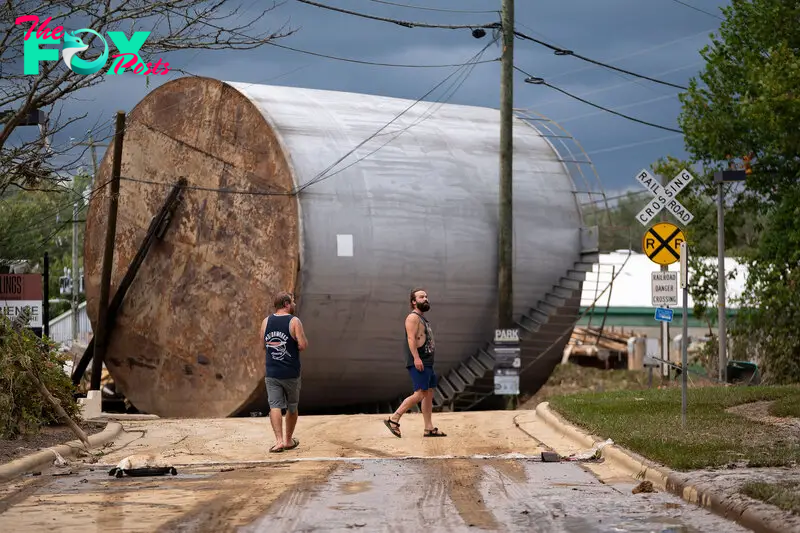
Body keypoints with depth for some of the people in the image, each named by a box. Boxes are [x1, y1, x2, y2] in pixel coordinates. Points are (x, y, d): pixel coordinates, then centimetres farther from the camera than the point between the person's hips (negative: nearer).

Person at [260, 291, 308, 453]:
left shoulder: (266, 322, 4)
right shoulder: (294, 321, -10)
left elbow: (263, 345, 12)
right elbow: (303, 345, -15)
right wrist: (303, 341, 6)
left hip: (272, 373, 2)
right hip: (291, 373, -2)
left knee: (275, 406, -2)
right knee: (292, 407, 15)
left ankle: (279, 440, -16)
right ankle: (288, 440, 25)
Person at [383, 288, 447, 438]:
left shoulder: (423, 318, 22)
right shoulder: (413, 317, -8)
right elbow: (411, 338, -19)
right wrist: (416, 358, -28)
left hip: (426, 362, 10)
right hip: (418, 362, -10)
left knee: (429, 394, 6)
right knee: (420, 394, -15)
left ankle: (429, 428, 7)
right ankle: (394, 419, -12)